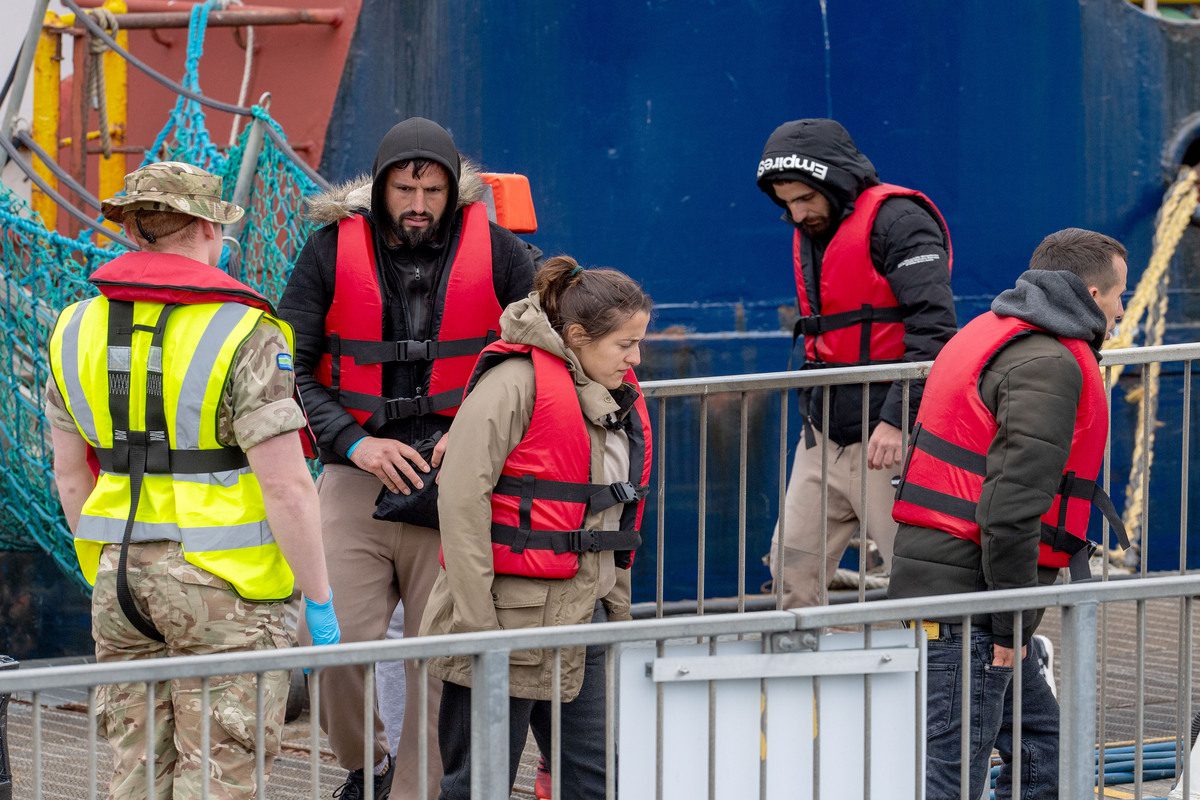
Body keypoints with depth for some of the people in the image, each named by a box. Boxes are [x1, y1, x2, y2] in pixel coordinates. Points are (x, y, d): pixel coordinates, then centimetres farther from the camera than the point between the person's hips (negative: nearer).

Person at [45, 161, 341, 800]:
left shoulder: (77, 329, 5)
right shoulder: (243, 334, -14)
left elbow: (70, 475, 12)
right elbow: (286, 486, -16)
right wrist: (319, 600, -8)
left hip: (119, 575, 5)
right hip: (224, 581, -5)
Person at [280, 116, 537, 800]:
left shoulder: (496, 252, 1)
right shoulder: (334, 250, 1)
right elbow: (290, 368, 2)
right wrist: (353, 441, -11)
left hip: (455, 487, 0)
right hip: (357, 483, 0)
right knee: (339, 652, -8)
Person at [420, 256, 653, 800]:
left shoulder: (619, 397, 13)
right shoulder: (514, 384, -14)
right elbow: (462, 500, -18)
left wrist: (617, 609, 21)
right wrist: (476, 622, -20)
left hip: (582, 621, 8)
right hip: (506, 619, -8)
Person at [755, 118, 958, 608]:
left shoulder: (896, 222, -11)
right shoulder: (809, 233, 17)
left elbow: (932, 328, -20)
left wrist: (896, 419, -26)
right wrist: (811, 408, 15)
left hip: (887, 436, -9)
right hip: (824, 438, 9)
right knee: (792, 568, 6)